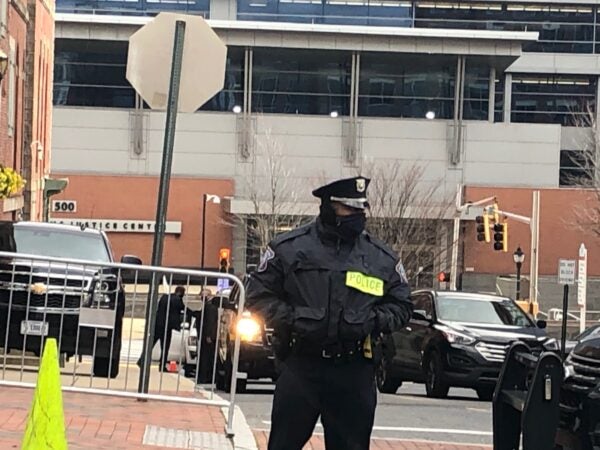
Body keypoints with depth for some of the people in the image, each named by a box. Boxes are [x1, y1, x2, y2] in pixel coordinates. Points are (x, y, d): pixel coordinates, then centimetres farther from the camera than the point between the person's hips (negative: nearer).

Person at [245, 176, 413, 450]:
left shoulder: (382, 258, 6)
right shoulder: (289, 248, -1)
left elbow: (401, 306, 12)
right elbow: (258, 294, 2)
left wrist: (373, 321, -8)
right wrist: (291, 318, -13)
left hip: (355, 374, 2)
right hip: (300, 367, -2)